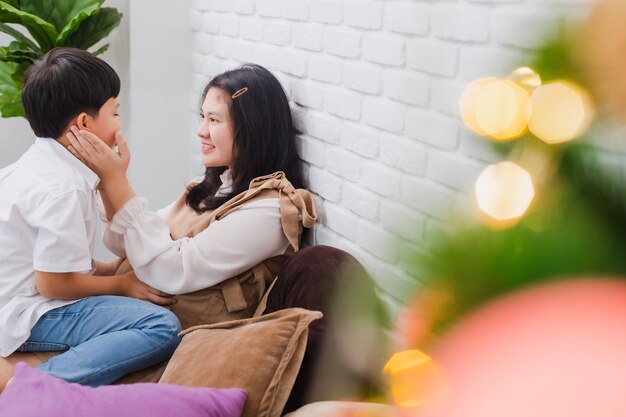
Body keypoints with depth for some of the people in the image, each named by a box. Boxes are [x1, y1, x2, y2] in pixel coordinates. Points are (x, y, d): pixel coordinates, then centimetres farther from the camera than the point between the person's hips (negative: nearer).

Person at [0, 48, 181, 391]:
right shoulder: (62, 188, -20)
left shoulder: (35, 165, 12)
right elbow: (54, 283, -19)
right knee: (162, 327, -22)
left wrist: (113, 269, 9)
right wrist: (122, 284, -5)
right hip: (30, 317, -11)